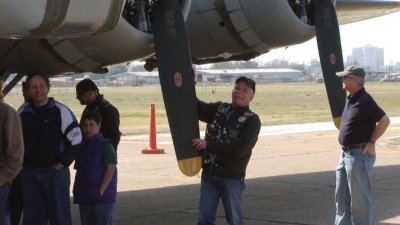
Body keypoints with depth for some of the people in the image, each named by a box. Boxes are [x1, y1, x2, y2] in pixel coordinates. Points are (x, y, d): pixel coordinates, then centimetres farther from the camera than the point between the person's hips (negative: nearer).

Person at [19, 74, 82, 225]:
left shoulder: (60, 111, -3)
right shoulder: (23, 114, 10)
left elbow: (76, 140, -3)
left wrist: (62, 163, -7)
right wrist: (21, 163, 8)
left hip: (55, 171, -4)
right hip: (29, 172, 4)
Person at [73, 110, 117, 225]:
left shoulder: (105, 145, -8)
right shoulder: (82, 146, 12)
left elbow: (111, 168, -13)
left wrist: (101, 191, -17)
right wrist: (77, 190, 6)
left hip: (102, 197, -7)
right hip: (84, 197, 7)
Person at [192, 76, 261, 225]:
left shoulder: (252, 120, -7)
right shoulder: (219, 109, 11)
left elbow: (239, 148, -19)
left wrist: (208, 145, -22)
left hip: (232, 176, -5)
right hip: (209, 173, 5)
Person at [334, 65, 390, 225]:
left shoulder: (365, 100, -18)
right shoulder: (350, 98, 11)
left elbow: (384, 121, -22)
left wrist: (372, 142, -17)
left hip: (360, 155, -10)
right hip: (346, 154, 10)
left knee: (359, 198, -2)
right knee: (341, 195, 15)